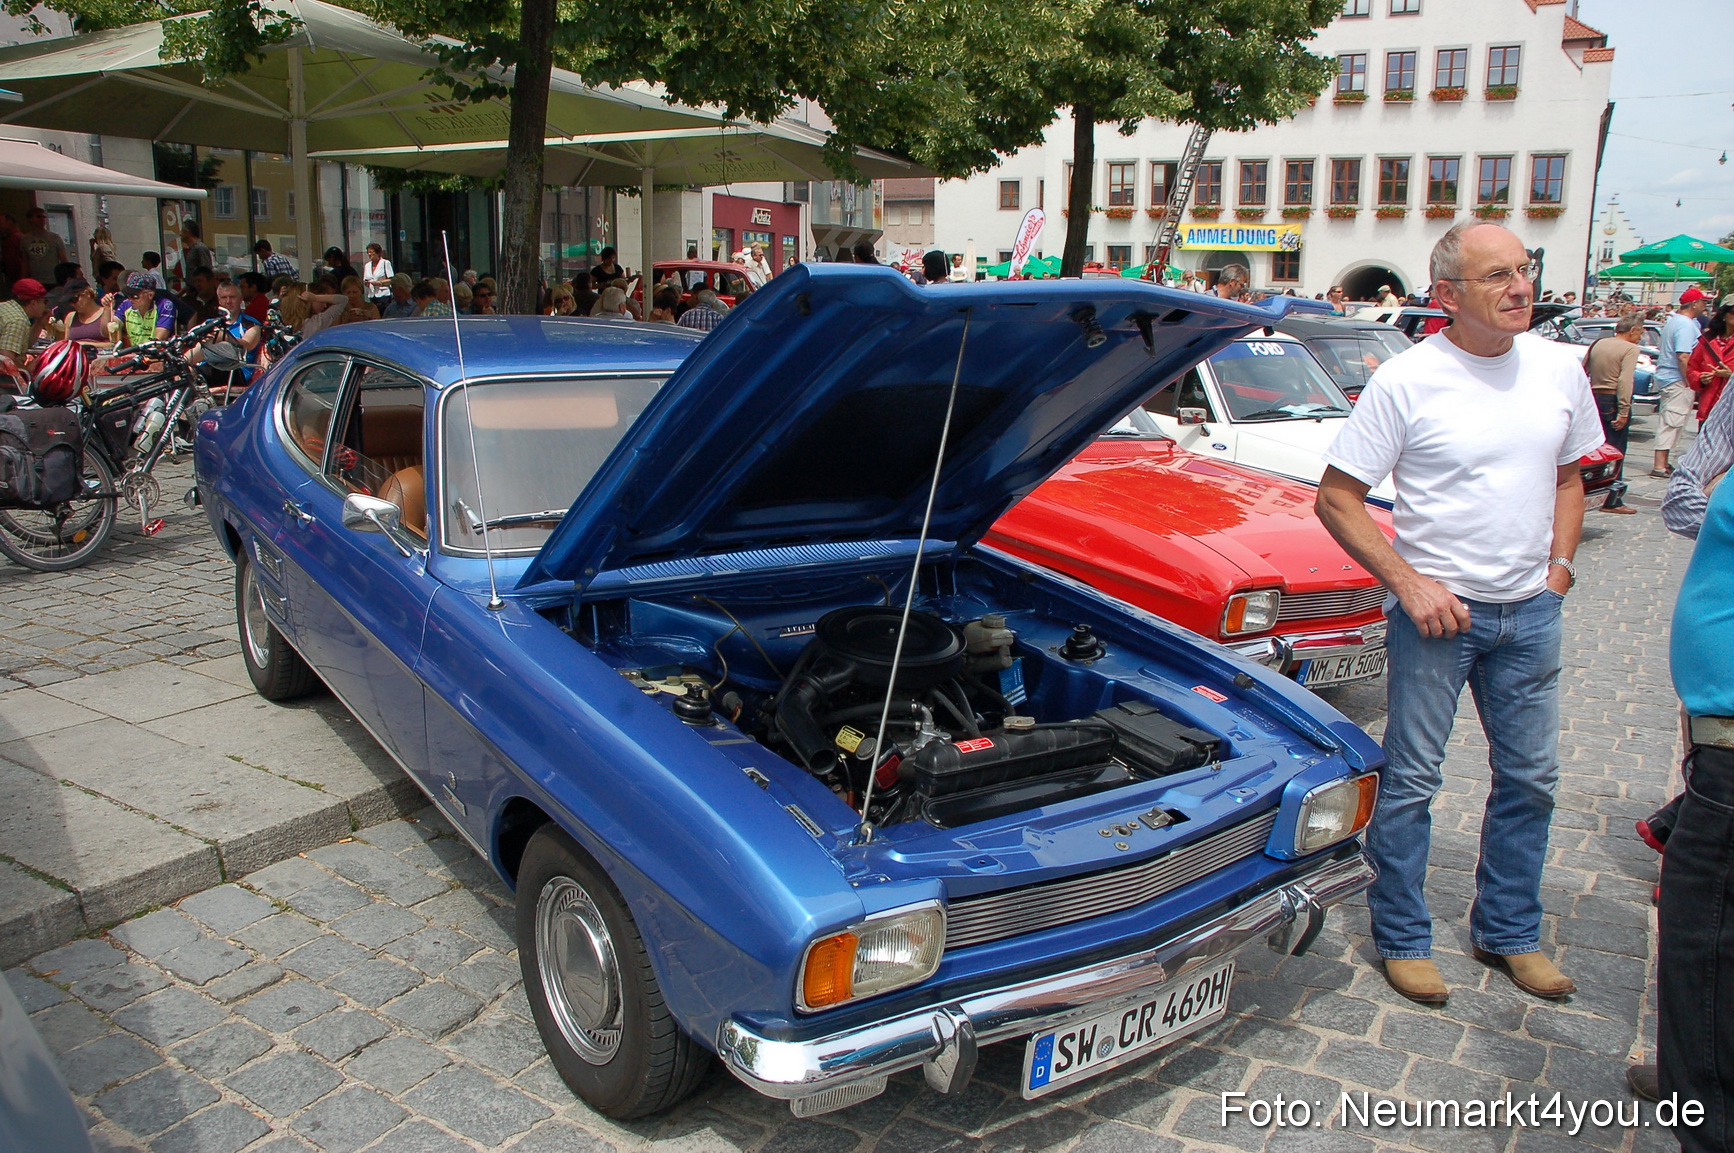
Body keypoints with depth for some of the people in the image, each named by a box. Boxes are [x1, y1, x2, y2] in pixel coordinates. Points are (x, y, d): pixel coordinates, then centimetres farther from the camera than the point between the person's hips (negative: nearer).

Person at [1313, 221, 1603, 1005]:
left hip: (1530, 611, 6)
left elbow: (1567, 474, 18)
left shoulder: (1558, 368, 3)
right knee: (1411, 780, 4)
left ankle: (1508, 932, 33)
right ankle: (1401, 938, 22)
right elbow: (1336, 498, -11)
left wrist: (1559, 562, 5)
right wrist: (1411, 583, -16)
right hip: (1435, 608, -5)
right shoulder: (1405, 380, -13)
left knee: (1530, 777, 14)